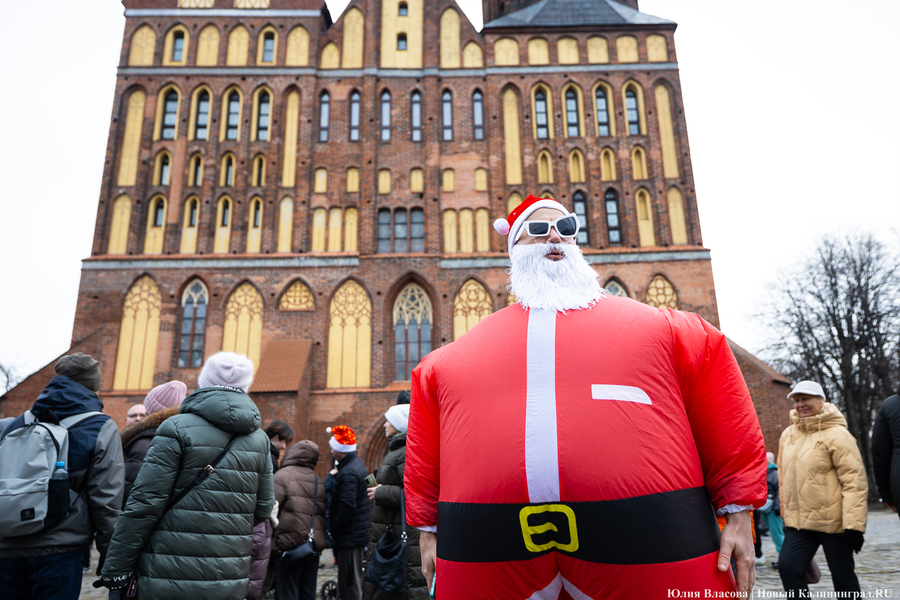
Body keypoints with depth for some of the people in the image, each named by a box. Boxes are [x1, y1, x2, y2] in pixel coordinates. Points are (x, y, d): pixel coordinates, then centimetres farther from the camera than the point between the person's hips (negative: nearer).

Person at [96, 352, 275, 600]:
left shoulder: (177, 428, -9)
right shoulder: (260, 439, 5)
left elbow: (144, 504, -12)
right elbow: (263, 509, 7)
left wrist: (116, 568, -4)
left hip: (171, 580, -4)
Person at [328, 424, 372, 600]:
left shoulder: (348, 473, -21)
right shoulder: (357, 464, 12)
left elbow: (346, 507, -26)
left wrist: (334, 532, -16)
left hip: (349, 538, -10)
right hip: (359, 533, 10)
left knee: (349, 586, -4)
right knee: (354, 581, 19)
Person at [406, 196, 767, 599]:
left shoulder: (656, 327, 9)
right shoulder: (452, 359, 13)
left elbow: (724, 417, 9)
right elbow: (425, 449, 16)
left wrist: (738, 511, 5)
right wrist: (429, 528, 15)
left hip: (637, 541, 0)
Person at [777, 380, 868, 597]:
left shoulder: (836, 434, -11)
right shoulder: (788, 434, 8)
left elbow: (855, 481, -14)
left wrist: (854, 525, -18)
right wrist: (786, 513, 17)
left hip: (833, 521, -5)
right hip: (798, 520, 5)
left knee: (843, 578, 8)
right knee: (788, 567, -8)